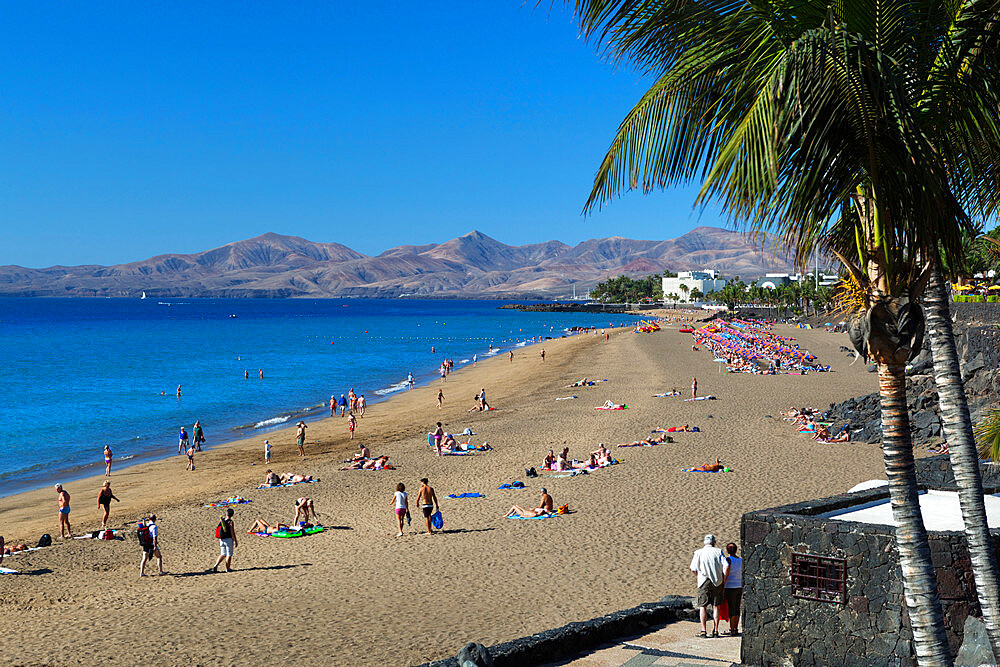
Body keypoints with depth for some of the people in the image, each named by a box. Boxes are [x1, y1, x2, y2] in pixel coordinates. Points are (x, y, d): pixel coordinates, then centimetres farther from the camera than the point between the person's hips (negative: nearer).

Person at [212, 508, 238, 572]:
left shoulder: (221, 520, 3)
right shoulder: (230, 522, -14)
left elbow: (217, 530, 10)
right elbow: (232, 533, -15)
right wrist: (236, 541, -7)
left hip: (221, 540, 6)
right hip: (228, 539, -5)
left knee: (223, 554, 15)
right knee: (229, 554, 7)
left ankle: (216, 565, -1)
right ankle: (228, 568, 12)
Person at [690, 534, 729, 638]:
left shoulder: (698, 553, 0)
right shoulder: (718, 551, 1)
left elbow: (693, 569, -2)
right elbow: (726, 566, -7)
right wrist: (724, 580, 3)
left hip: (704, 582, -1)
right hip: (717, 582, 1)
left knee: (702, 606, 3)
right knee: (716, 606, 9)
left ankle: (703, 631, -4)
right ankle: (715, 630, 7)